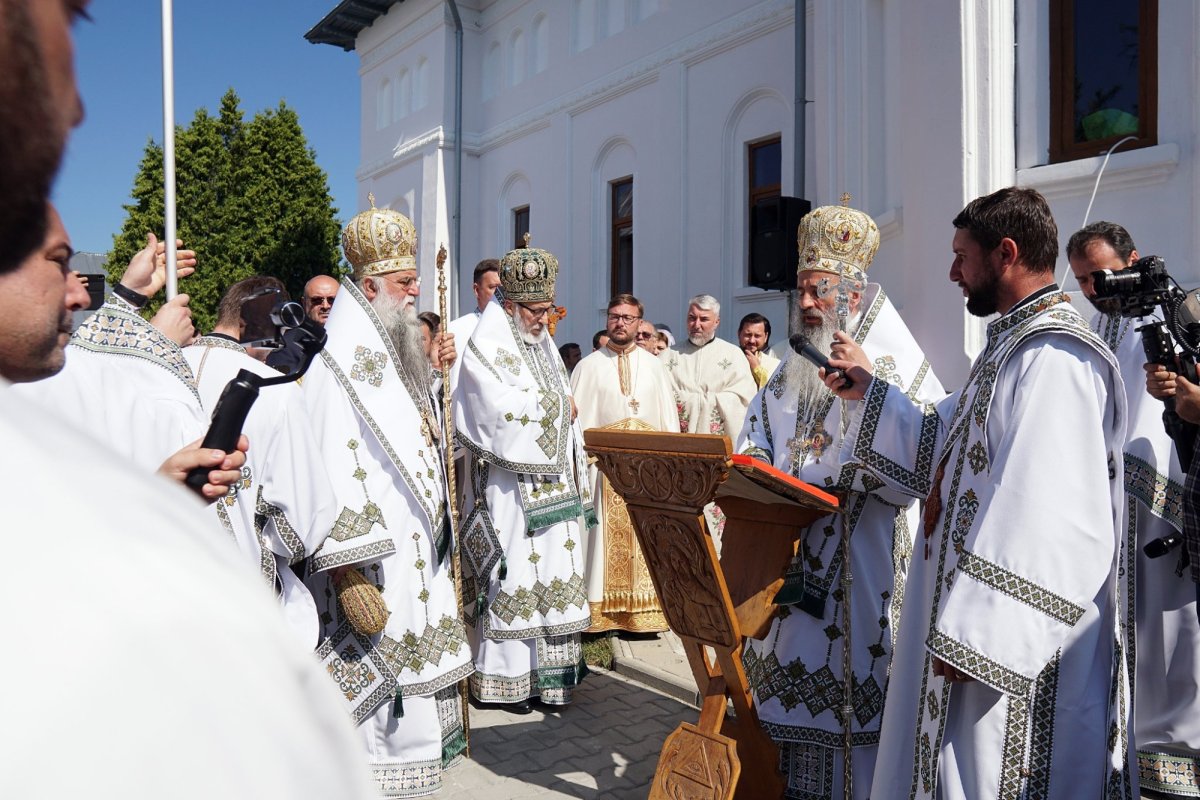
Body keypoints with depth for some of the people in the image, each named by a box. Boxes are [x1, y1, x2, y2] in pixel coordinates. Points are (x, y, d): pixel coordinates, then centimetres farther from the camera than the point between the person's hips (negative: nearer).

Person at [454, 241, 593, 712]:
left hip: (552, 484, 8)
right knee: (512, 578, -3)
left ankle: (547, 673, 16)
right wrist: (557, 409, -5)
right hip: (509, 487, -7)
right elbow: (502, 415, -19)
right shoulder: (487, 350, -9)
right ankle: (505, 679, 8)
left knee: (552, 575, 8)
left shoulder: (543, 345, 16)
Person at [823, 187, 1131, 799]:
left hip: (1014, 650, -10)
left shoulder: (1053, 359, -22)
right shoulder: (1012, 347, 13)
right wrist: (869, 393, 14)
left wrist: (973, 636, -24)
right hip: (977, 630, 10)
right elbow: (945, 449, 19)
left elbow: (1046, 524, -28)